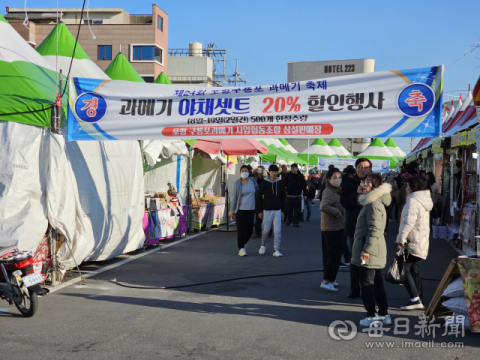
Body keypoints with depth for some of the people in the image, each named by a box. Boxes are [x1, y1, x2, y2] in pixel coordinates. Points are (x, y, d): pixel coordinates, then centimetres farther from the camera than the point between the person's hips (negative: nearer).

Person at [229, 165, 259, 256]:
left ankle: (243, 243, 28)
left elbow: (257, 193, 15)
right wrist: (232, 210, -1)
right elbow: (234, 196, 1)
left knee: (249, 230, 3)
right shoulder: (237, 183, -2)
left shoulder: (253, 181, 6)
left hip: (251, 209, 3)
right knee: (241, 230, -6)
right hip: (241, 210, -3)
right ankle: (241, 248, 5)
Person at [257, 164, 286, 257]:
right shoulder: (264, 183, -3)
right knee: (266, 230, 5)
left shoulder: (280, 183, 4)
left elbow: (283, 197, 12)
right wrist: (259, 211, -2)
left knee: (277, 231, -3)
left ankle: (276, 250, 3)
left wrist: (282, 210, 7)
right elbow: (259, 197, 0)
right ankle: (263, 246, 30)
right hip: (267, 210, -2)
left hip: (277, 211, 2)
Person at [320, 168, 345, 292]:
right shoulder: (329, 192, -17)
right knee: (335, 255, -8)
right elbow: (323, 206, -32)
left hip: (337, 227, 10)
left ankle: (328, 280, 25)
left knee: (329, 255, 16)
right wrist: (337, 212, -23)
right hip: (332, 228, -10)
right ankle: (326, 281, -4)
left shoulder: (337, 191, 14)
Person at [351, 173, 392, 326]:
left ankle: (372, 316, 6)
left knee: (367, 283, -1)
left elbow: (375, 229, -23)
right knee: (377, 282, 15)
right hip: (377, 250, 10)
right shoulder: (371, 202, 16)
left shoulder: (373, 204, -17)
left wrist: (367, 249, -26)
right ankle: (384, 314, 21)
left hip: (369, 251, -10)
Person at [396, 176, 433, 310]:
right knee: (414, 271, 13)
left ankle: (415, 299, -14)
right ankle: (418, 299, 16)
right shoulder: (424, 200, 17)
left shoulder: (413, 201, -15)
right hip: (422, 243, 10)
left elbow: (408, 222, -23)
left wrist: (400, 239, -16)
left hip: (413, 243, -10)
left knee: (404, 269, -9)